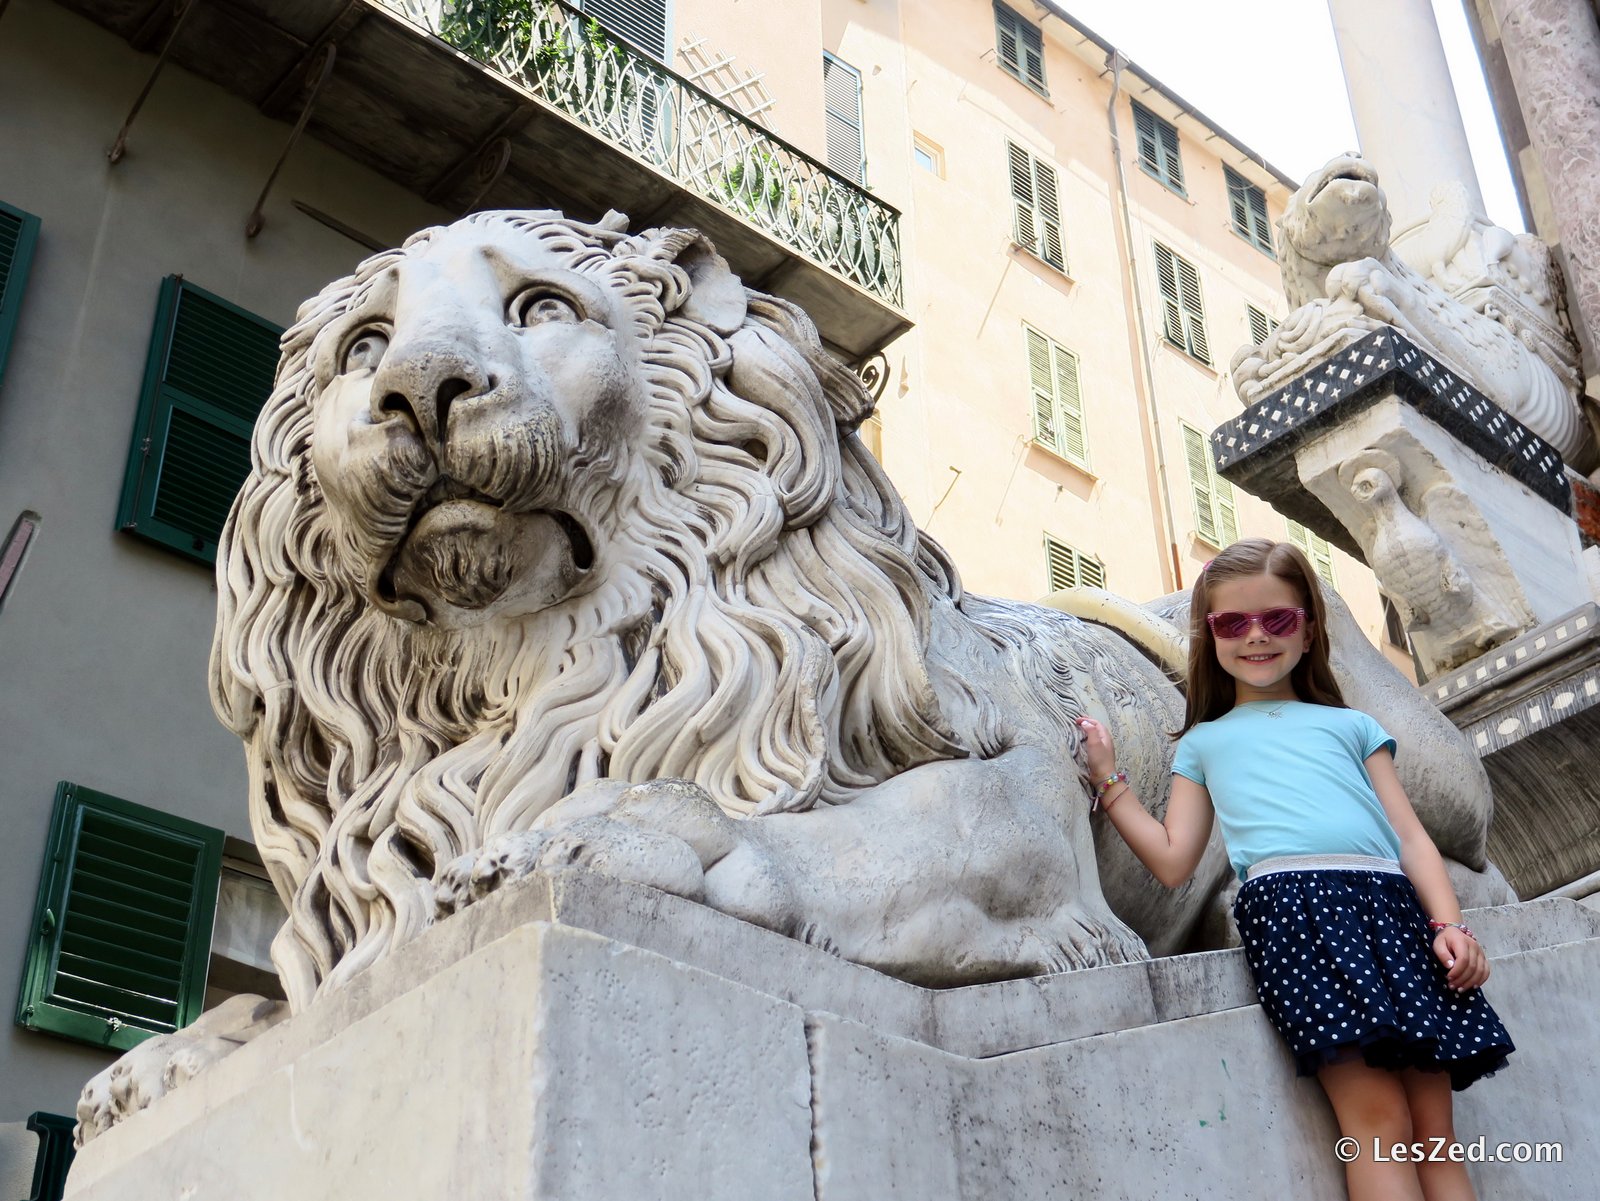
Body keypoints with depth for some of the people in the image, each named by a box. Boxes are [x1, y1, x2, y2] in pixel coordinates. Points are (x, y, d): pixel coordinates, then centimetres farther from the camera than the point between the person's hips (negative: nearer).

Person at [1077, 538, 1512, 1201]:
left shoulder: (1350, 724, 30)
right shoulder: (1203, 742, 29)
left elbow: (1411, 837, 19)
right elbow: (1174, 860, 21)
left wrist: (1450, 924, 3)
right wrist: (1109, 780, 19)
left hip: (1392, 899, 2)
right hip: (1288, 897, -2)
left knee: (1435, 1130, -9)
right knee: (1379, 1121, -19)